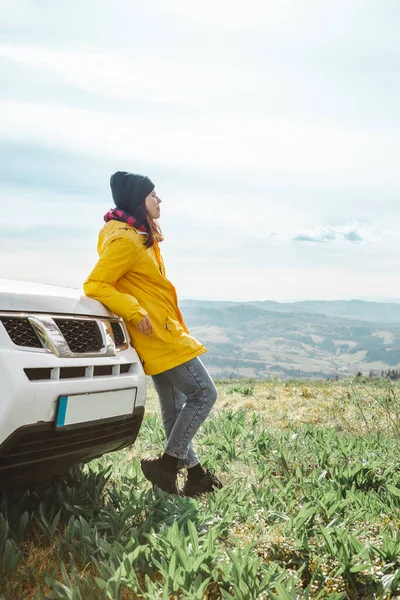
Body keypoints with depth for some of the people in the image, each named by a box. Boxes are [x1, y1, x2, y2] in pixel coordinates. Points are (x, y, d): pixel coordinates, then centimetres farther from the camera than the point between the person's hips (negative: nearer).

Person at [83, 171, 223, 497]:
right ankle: (167, 465, -1)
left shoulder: (140, 236, 14)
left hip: (161, 334, 10)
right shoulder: (125, 240, -17)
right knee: (204, 393, -6)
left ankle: (195, 474, 23)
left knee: (175, 407, 14)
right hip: (158, 335, -10)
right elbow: (95, 285, -21)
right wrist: (136, 313, -24)